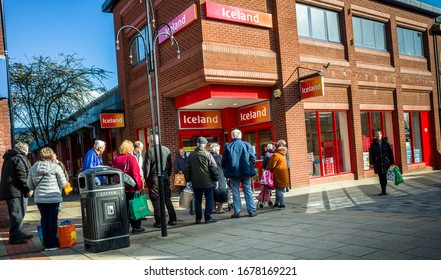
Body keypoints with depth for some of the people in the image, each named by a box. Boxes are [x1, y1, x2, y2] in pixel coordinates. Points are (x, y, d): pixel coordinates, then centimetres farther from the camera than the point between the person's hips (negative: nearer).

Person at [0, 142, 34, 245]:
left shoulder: (9, 158, 21)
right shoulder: (20, 158, -10)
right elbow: (22, 176, -18)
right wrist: (29, 189, -12)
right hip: (17, 191, -10)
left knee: (16, 214, 16)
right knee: (17, 214, -6)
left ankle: (19, 233, 25)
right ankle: (15, 237, -5)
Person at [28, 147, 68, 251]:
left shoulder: (33, 168, 5)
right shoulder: (56, 167, -8)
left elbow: (30, 185, 7)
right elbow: (63, 183, -5)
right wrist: (58, 189, 16)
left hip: (39, 198, 4)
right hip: (54, 197, -4)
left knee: (44, 220, 13)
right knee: (53, 220, 5)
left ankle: (46, 244, 18)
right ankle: (52, 244, 10)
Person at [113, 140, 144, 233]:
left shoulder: (116, 159, 4)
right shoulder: (131, 158, -12)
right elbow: (135, 174, -14)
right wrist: (139, 186, -8)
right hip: (132, 187, -5)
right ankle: (136, 227, 9)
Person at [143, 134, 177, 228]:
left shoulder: (150, 151, -10)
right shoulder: (167, 150, 4)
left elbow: (146, 167, -9)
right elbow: (170, 165, 8)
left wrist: (146, 178, 2)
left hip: (154, 179, -4)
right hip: (165, 178, 5)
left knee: (156, 200, 3)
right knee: (167, 199, 13)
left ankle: (159, 221, 5)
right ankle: (172, 219, 16)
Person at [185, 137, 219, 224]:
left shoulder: (191, 155, 4)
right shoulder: (207, 154, -9)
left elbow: (187, 169, 9)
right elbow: (213, 168, -9)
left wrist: (188, 179, 17)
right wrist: (216, 178, 0)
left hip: (195, 182, 4)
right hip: (207, 182, -4)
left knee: (197, 200, 11)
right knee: (209, 199, 5)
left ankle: (198, 218, 13)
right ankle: (208, 218, 3)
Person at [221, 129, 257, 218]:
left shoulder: (228, 146, -6)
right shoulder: (247, 145, -3)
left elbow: (223, 161, -3)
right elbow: (253, 159, -3)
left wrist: (226, 170, 14)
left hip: (233, 172, -1)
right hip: (246, 171, 1)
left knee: (235, 191, 7)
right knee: (248, 190, 9)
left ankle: (237, 211, 7)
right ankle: (251, 210, 10)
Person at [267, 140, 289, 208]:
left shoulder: (275, 155, -16)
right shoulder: (283, 155, 11)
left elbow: (271, 166, -14)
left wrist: (267, 169, 6)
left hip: (279, 175, -9)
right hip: (283, 174, 9)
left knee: (279, 190, -2)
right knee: (279, 190, 15)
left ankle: (282, 204, 0)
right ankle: (277, 203, 23)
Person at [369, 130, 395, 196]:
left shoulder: (386, 143, 3)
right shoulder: (373, 145, 3)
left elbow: (390, 153, 5)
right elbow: (371, 155, 2)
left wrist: (392, 162, 1)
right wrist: (371, 163, -6)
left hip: (386, 163, -1)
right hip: (378, 164, 1)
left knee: (384, 177, -2)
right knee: (381, 177, 2)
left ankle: (384, 190, 7)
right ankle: (383, 191, 10)